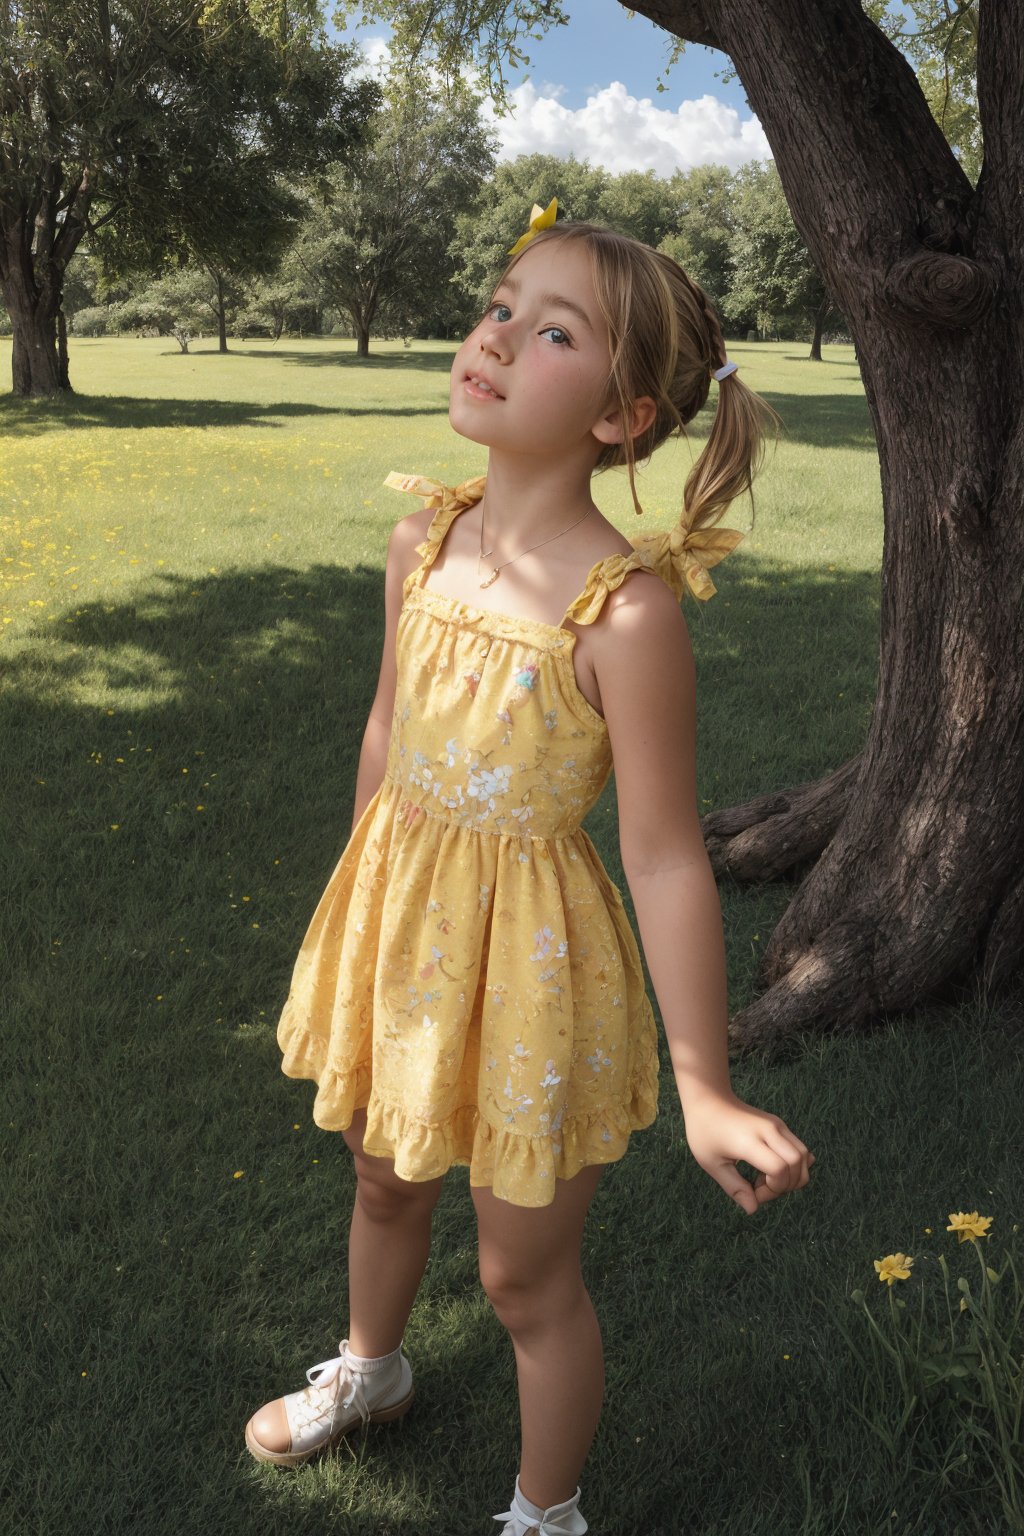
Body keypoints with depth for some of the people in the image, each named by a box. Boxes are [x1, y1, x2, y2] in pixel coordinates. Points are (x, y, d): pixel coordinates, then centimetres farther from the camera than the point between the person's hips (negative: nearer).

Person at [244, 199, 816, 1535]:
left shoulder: (627, 610, -25)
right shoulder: (423, 543, -6)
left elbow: (665, 854, -21)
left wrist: (705, 1087, -17)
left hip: (531, 951, -6)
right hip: (398, 917, 6)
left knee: (526, 1274, 14)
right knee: (385, 1182, 30)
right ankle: (369, 1369, 63)